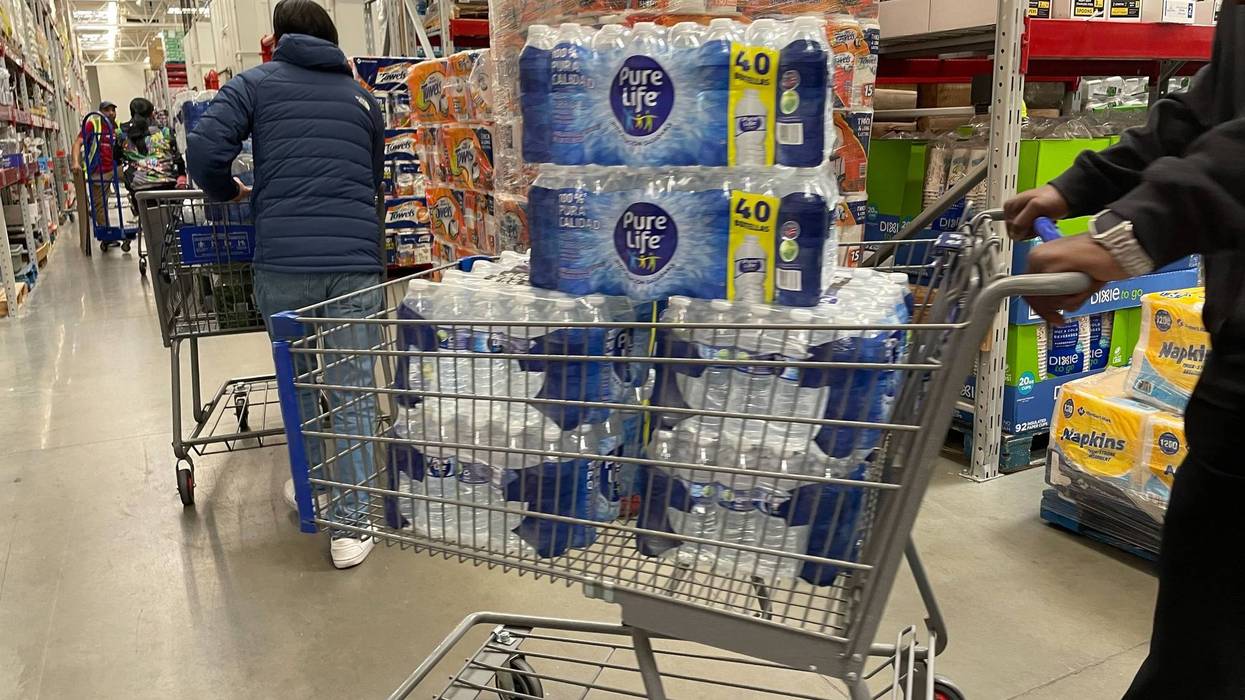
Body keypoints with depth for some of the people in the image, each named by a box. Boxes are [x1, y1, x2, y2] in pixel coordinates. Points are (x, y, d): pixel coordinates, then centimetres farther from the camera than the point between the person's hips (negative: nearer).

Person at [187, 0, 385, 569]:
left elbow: (204, 153, -2)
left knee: (296, 377, 21)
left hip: (280, 261, 0)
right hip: (355, 261, 1)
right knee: (353, 393, 6)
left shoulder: (255, 84, 12)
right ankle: (351, 524, 7)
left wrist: (231, 194, 17)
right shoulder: (362, 98, 19)